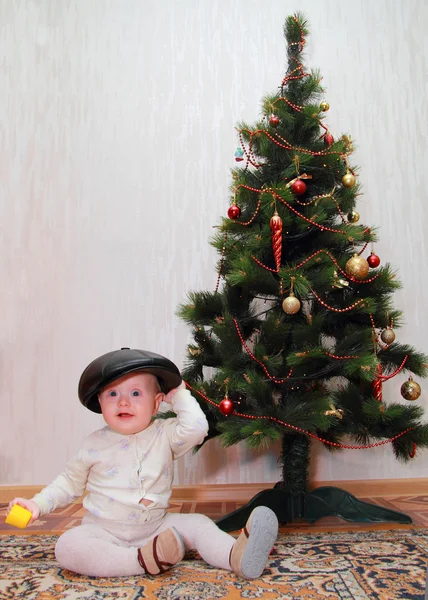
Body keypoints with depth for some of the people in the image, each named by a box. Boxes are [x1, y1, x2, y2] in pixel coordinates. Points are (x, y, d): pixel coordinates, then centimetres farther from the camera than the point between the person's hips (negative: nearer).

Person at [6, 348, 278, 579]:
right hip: (104, 532, -1)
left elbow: (196, 427, -22)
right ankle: (143, 561, -37)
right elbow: (70, 482, 12)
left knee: (197, 524, -17)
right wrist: (38, 504, 0)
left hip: (155, 527, 1)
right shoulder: (95, 444, -3)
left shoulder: (164, 434, -3)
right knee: (67, 546, -29)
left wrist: (179, 394, -10)